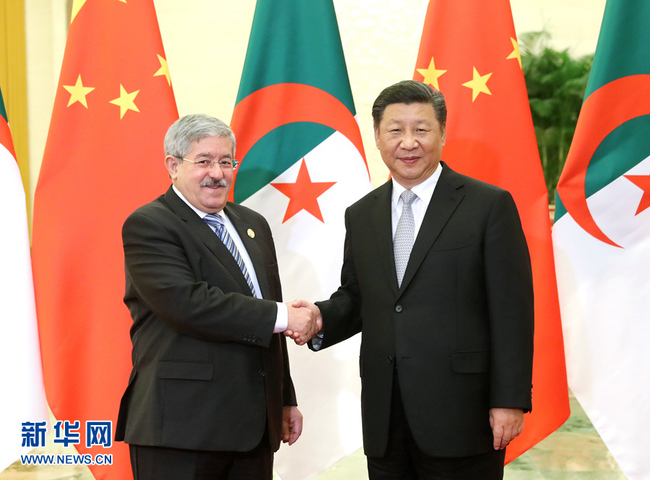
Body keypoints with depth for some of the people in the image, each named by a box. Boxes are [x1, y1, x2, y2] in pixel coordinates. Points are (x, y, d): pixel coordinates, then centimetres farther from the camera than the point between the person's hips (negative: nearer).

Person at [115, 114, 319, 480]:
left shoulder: (253, 224, 18)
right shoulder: (148, 226, -6)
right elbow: (187, 303, -21)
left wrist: (286, 399, 21)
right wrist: (280, 316, -16)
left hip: (254, 424, 7)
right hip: (181, 428, -7)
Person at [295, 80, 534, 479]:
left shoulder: (490, 206, -3)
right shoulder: (361, 216, 13)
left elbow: (512, 311, -6)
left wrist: (510, 401, -11)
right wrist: (321, 318, -4)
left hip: (460, 414, -5)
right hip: (385, 419, 5)